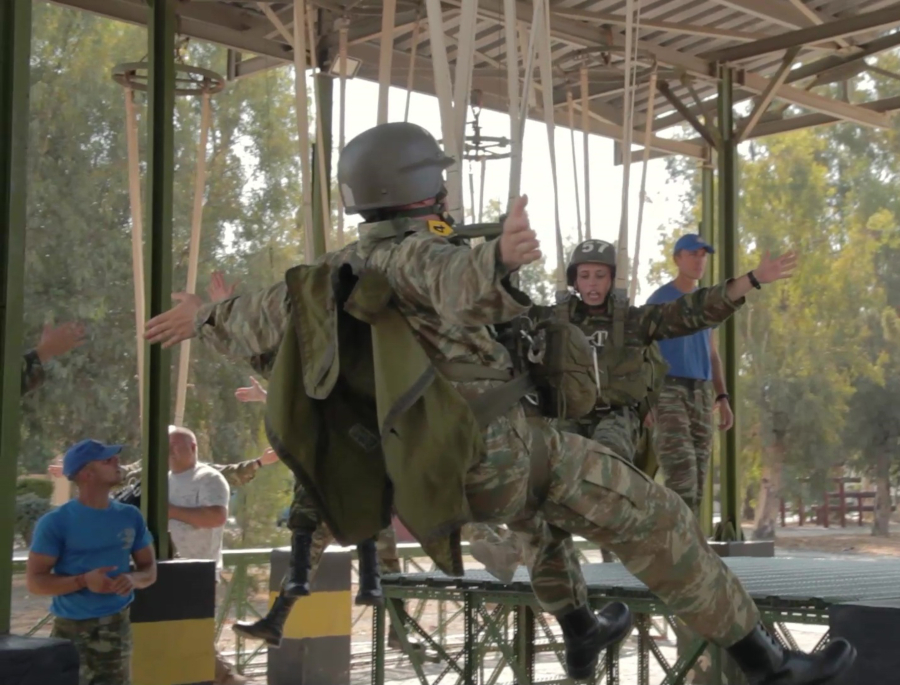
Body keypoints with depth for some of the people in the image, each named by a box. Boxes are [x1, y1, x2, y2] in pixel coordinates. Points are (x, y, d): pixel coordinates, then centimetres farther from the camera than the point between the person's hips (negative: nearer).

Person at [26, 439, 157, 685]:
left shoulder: (130, 517, 5)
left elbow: (149, 569, 11)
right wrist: (83, 581, -24)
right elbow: (35, 582, -10)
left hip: (116, 627, 4)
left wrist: (134, 579, -13)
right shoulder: (56, 522, -9)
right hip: (71, 630, -4)